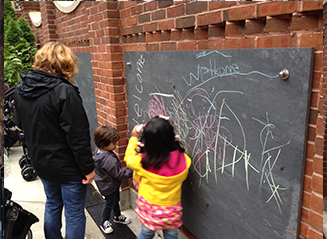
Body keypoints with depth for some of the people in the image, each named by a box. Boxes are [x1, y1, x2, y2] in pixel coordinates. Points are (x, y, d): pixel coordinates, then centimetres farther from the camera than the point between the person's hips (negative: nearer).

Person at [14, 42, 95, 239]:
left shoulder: (21, 90, -1)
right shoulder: (64, 91, -25)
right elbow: (78, 136, -24)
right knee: (75, 213, 10)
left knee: (52, 204, 27)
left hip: (41, 162, 8)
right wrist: (88, 167, -15)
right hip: (68, 167, -7)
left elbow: (20, 123, 14)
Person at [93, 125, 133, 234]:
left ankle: (117, 216, 50)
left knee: (115, 200, 27)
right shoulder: (109, 160, -40)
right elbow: (118, 174, -30)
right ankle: (104, 222, 39)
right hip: (109, 186, -8)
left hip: (105, 183, 8)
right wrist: (131, 171, -24)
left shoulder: (97, 151, -12)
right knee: (110, 203, 16)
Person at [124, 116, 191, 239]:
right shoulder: (183, 160, -22)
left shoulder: (143, 161, -25)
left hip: (149, 206, 0)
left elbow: (129, 158, -1)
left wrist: (134, 138, 12)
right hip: (172, 208, 1)